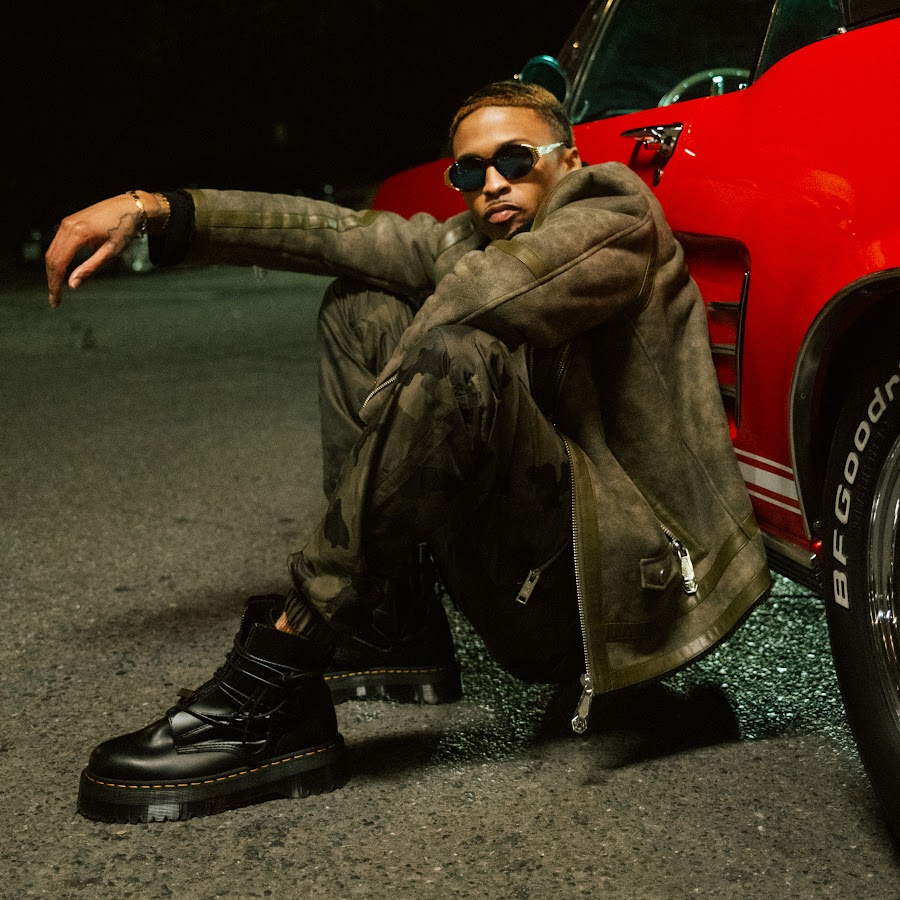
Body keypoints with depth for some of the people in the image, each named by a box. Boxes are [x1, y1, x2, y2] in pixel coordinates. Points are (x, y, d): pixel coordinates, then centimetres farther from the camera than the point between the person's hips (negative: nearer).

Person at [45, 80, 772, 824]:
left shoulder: (616, 218, -5)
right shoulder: (468, 243, 15)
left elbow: (499, 283, -24)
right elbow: (341, 234, 3)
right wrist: (157, 211, -8)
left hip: (622, 580, -8)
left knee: (454, 353, -31)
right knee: (363, 306, 9)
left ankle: (274, 694, -27)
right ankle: (391, 624, 0)